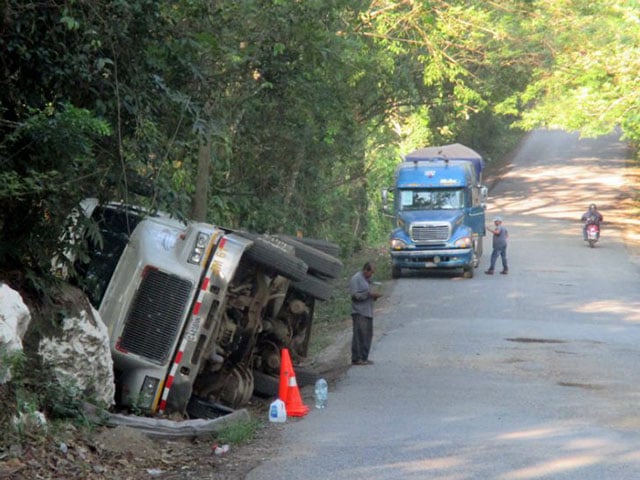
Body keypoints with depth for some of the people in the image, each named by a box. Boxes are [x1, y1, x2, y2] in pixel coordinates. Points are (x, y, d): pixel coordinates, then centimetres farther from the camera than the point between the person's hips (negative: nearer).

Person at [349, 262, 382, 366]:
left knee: (368, 335, 9)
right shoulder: (356, 279, -8)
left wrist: (374, 296, 7)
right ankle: (356, 359, -8)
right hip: (359, 313, -9)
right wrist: (369, 294, -17)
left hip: (368, 312, 9)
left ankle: (364, 358, 15)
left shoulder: (367, 279, 21)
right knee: (359, 335, -10)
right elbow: (355, 295, -16)